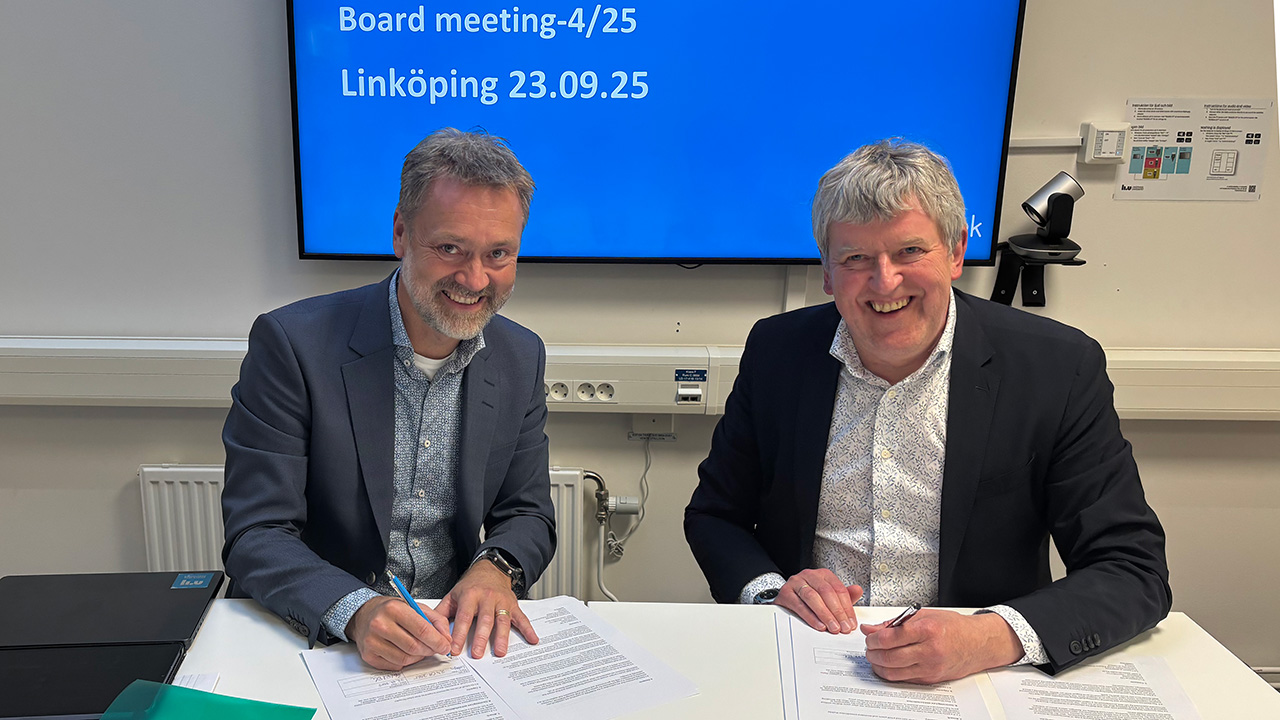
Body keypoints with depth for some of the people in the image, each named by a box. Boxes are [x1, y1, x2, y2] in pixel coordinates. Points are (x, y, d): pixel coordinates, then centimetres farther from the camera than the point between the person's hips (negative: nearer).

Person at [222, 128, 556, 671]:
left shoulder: (521, 358, 0)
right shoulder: (292, 344, -13)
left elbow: (528, 514, 6)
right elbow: (254, 536, -13)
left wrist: (494, 569, -15)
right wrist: (356, 610, -30)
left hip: (455, 630, 3)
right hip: (312, 640, -2)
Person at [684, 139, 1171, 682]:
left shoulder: (1060, 368, -9)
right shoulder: (776, 350, -2)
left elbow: (1135, 571, -10)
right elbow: (713, 515, 7)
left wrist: (992, 637, -27)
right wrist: (769, 589, -14)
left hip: (971, 678, 2)